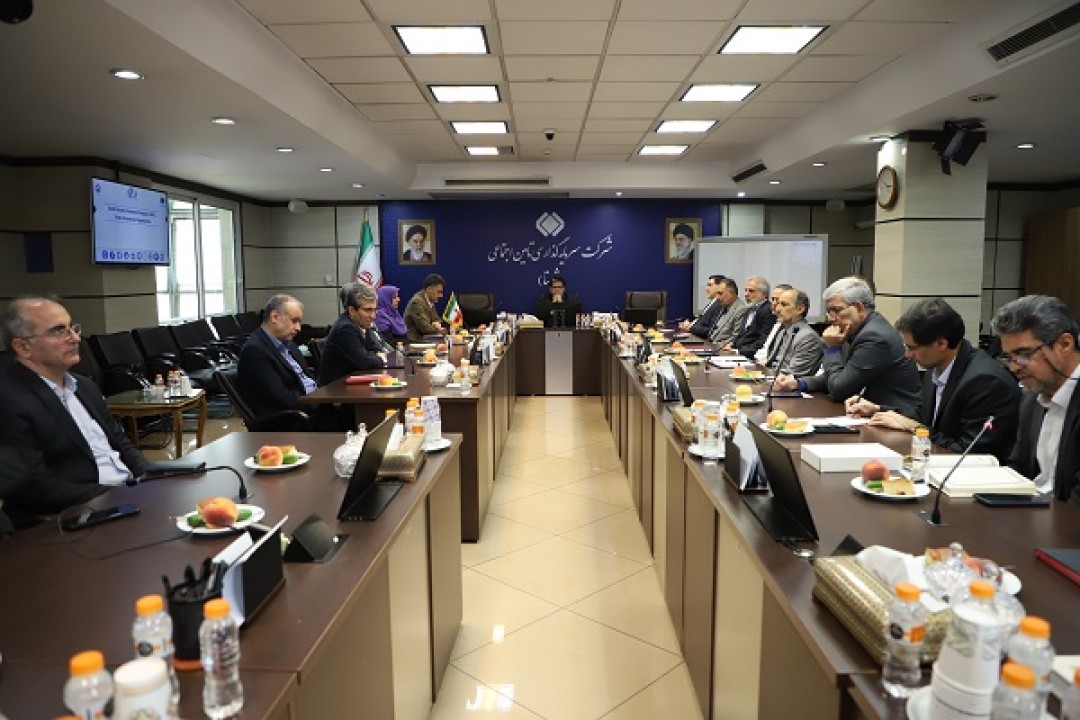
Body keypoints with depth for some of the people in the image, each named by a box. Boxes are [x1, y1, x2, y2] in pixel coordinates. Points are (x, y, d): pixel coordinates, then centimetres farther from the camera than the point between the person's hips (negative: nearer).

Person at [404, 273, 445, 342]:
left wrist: (436, 324, -7)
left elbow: (435, 320, 15)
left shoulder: (431, 301, 10)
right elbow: (425, 328, -21)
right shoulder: (417, 302, -16)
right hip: (416, 341, -8)